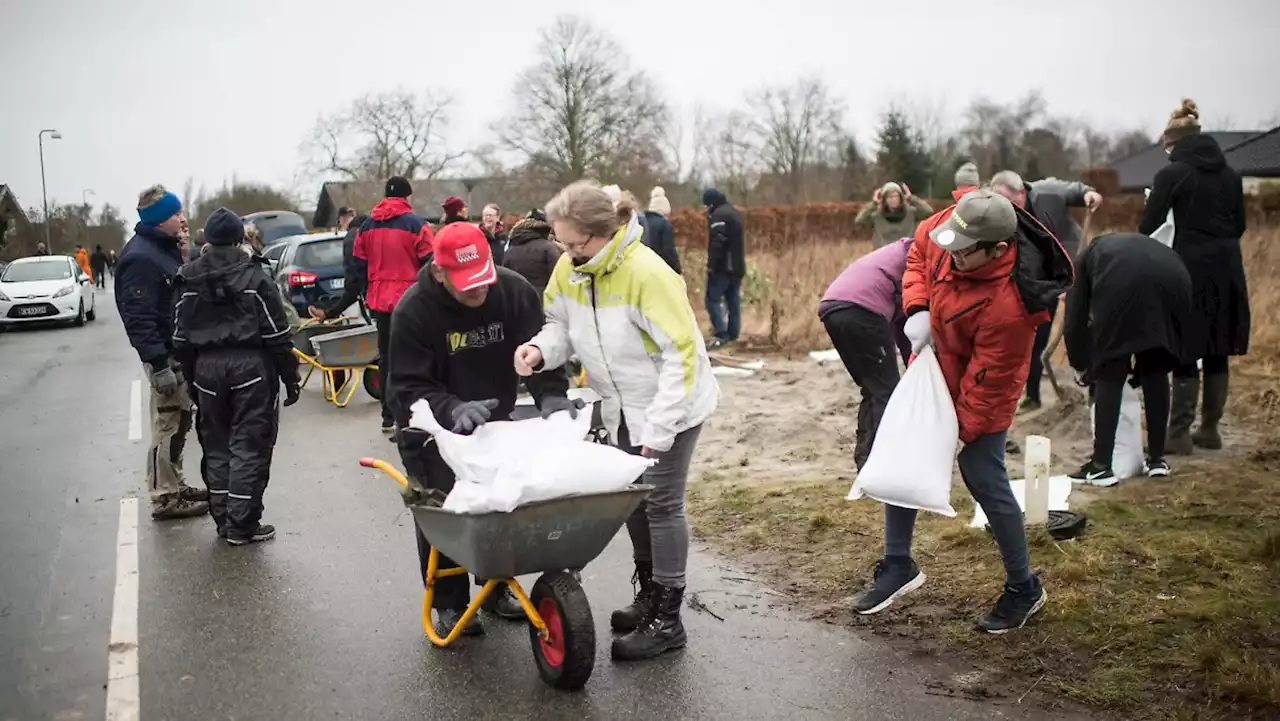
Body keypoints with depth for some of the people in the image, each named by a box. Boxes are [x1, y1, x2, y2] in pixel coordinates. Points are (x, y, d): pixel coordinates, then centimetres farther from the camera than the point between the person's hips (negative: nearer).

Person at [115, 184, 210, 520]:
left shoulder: (165, 247, 12)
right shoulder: (141, 257, -20)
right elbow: (139, 318, -24)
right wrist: (159, 364, -27)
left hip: (179, 350, 10)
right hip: (165, 354, -10)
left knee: (178, 423, 18)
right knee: (168, 426, -4)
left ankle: (175, 486, 29)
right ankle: (165, 498, 4)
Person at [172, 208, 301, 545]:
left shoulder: (188, 281, 5)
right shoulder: (254, 277, -6)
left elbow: (181, 339, 7)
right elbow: (277, 334, -7)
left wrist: (191, 376, 16)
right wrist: (290, 377, 0)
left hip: (206, 366, 4)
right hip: (251, 365, -4)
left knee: (217, 446, 14)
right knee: (249, 445, 1)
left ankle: (223, 521, 20)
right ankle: (242, 526, 2)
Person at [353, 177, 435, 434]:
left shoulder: (367, 226, 9)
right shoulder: (416, 224, -8)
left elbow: (359, 264, 14)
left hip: (379, 301, 5)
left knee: (386, 357, 13)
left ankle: (388, 416, 16)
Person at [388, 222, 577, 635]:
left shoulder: (515, 292, -16)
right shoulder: (413, 311, -25)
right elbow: (407, 387, -24)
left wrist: (551, 395, -34)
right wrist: (453, 411, -42)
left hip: (495, 420, 4)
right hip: (434, 431, -4)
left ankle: (497, 589, 31)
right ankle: (449, 604, 15)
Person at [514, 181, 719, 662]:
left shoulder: (647, 273, -28)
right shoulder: (570, 269, -7)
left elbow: (681, 352, -26)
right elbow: (562, 325, 5)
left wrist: (659, 429, -27)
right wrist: (541, 348, -19)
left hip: (669, 406, -7)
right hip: (622, 408, 7)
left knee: (661, 504, -2)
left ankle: (667, 620, 10)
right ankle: (649, 595, 34)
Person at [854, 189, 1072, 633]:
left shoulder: (1009, 305, -38)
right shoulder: (951, 224, -21)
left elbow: (986, 382, -28)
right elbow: (919, 250, 2)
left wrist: (959, 433, -21)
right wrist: (916, 308, -12)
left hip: (977, 395, -7)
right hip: (930, 372, 7)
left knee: (985, 481, -3)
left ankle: (1023, 589, 19)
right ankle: (898, 566, 25)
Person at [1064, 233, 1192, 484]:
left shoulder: (1088, 257, 36)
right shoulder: (1146, 245, 45)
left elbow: (1075, 320, 29)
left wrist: (1080, 366, 44)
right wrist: (1138, 363, 52)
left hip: (1121, 284, -4)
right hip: (1172, 280, 4)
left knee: (1109, 374, 9)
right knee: (1156, 371, 21)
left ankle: (1101, 466, 8)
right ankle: (1157, 460, 27)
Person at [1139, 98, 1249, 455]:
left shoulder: (1172, 174, -7)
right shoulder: (1230, 173, 9)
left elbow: (1147, 227, -7)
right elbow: (1239, 225, 13)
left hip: (1191, 268, -5)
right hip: (1227, 268, 5)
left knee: (1185, 354, -1)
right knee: (1217, 354, 12)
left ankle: (1179, 434, 3)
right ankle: (1210, 429, 20)